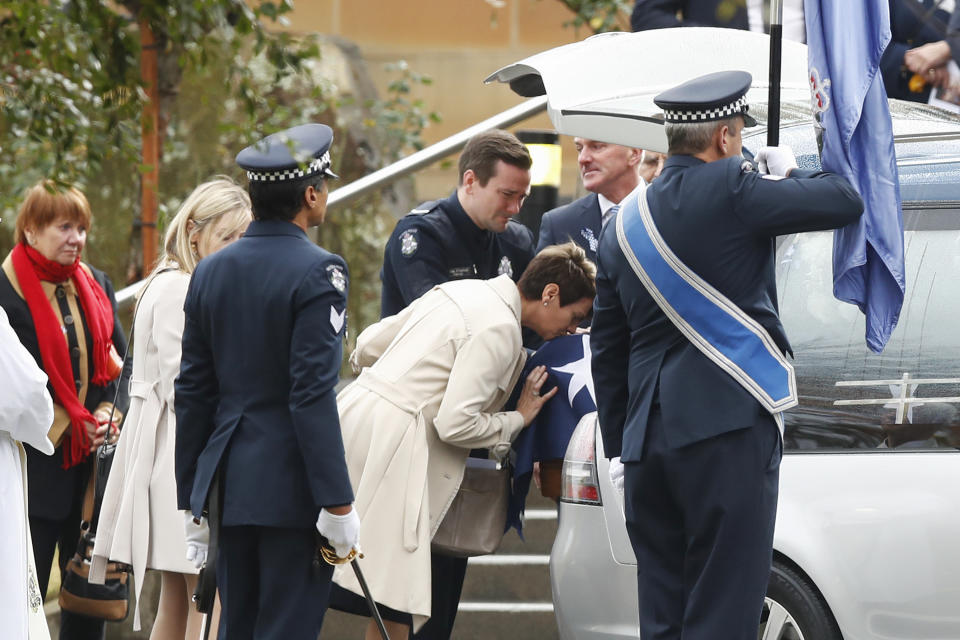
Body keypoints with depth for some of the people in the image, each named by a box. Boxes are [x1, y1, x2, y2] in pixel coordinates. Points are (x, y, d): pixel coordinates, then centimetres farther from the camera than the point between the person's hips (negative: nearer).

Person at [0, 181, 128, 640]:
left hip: (95, 459, 6)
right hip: (37, 461, -6)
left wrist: (109, 414, -2)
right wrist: (69, 426, -12)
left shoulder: (96, 286, 12)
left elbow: (119, 362, 17)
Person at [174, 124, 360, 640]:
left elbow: (192, 394, 10)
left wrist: (191, 501, 16)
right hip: (292, 490, -6)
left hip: (229, 483, 6)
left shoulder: (210, 272, 8)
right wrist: (338, 502, -15)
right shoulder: (317, 273, -12)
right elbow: (313, 395, -18)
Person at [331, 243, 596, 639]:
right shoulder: (500, 330, -11)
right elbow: (454, 423, -15)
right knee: (396, 606, -8)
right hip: (389, 439, -10)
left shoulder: (458, 292, 17)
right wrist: (517, 421, 2)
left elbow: (367, 346, 22)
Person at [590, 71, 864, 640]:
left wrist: (622, 444, 24)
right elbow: (845, 202, -2)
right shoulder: (730, 190, -8)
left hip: (647, 443, 7)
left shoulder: (624, 225, 15)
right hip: (729, 428, -7)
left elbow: (607, 352, 19)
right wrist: (787, 172, 17)